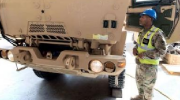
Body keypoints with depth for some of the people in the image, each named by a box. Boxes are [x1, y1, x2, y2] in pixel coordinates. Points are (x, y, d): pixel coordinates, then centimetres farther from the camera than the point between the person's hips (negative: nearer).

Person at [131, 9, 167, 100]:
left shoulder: (156, 33, -22)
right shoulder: (142, 32, 4)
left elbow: (162, 51, -22)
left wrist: (145, 54, -25)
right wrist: (135, 48, -5)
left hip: (149, 65, -8)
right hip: (139, 63, 8)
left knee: (148, 85, 10)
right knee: (139, 81, 24)